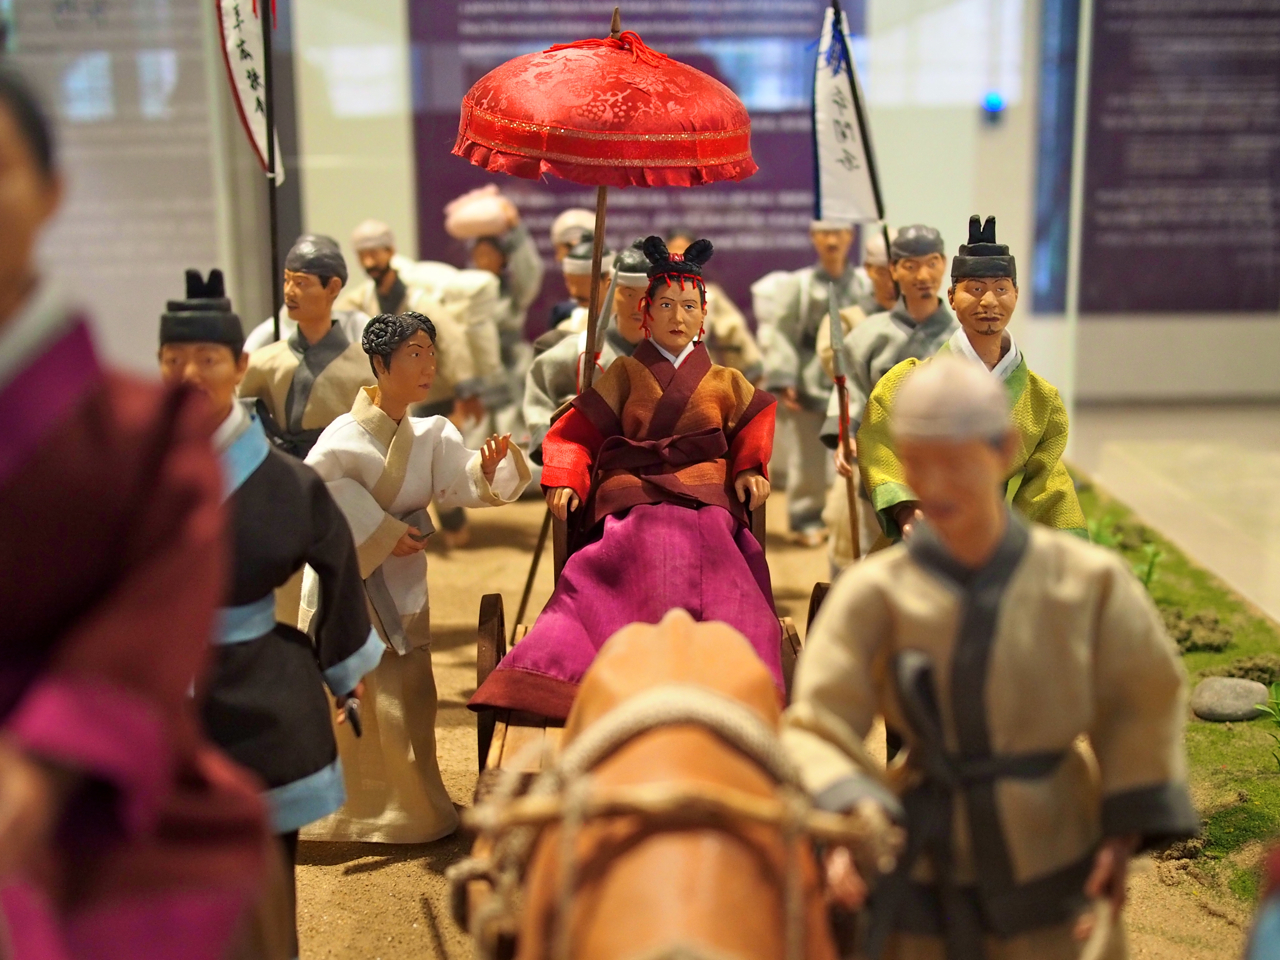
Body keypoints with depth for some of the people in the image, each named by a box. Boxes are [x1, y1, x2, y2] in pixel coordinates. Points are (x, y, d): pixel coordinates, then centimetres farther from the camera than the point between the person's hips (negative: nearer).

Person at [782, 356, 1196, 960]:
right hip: (924, 891, 0)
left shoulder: (1088, 582, -8)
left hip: (1059, 889, 1)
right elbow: (817, 723, -16)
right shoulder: (874, 594, -13)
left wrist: (1124, 830, 0)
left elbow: (1143, 703, 4)